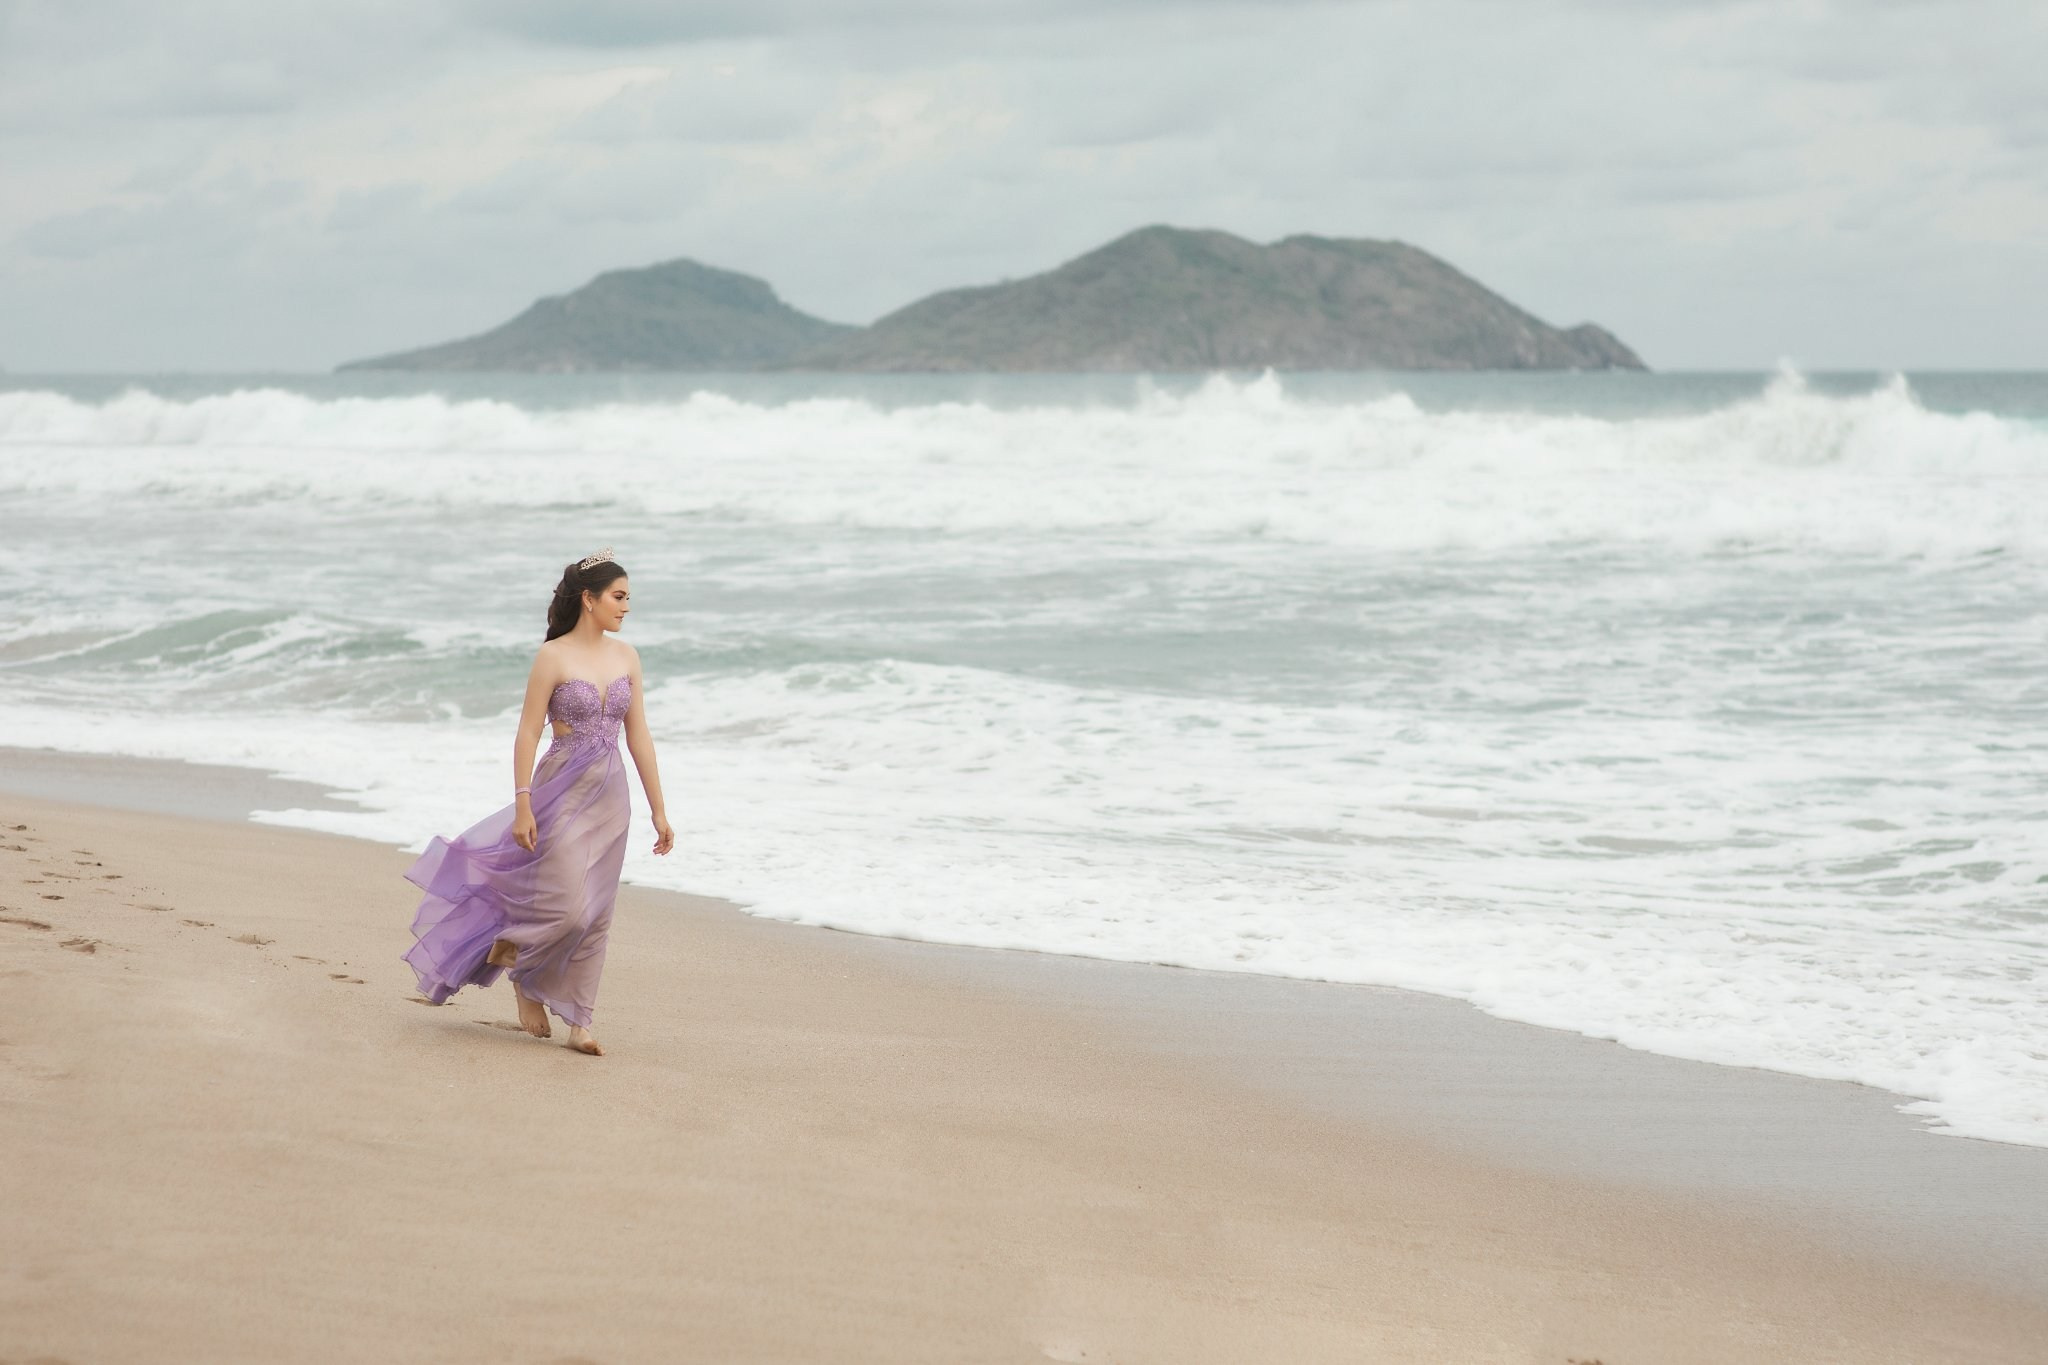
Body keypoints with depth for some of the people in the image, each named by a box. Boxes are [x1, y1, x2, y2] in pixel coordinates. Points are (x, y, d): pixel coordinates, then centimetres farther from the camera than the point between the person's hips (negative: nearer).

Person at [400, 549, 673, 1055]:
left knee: (595, 916, 5)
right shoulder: (553, 657, -9)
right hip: (563, 792, -5)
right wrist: (522, 805, -15)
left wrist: (658, 809, 8)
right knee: (566, 908, -12)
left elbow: (638, 736, 10)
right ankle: (514, 954, 18)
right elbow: (527, 734, -9)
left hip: (610, 796, 5)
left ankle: (577, 1021, 11)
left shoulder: (626, 657, 7)